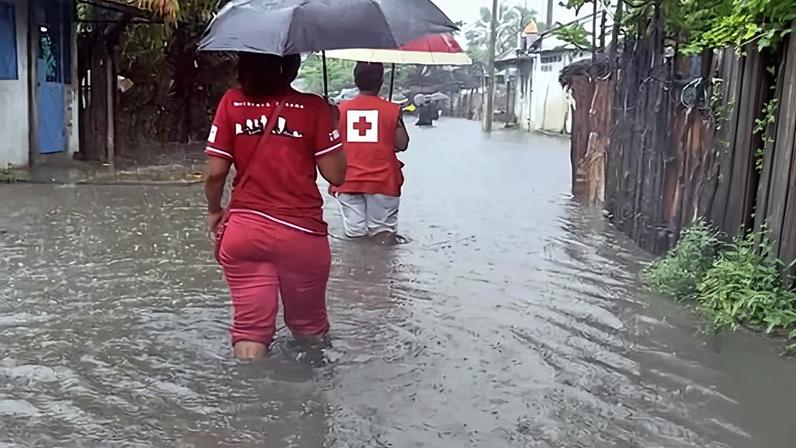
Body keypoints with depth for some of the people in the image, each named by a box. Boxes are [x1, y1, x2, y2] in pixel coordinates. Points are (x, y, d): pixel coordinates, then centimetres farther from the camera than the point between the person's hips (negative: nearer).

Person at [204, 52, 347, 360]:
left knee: (250, 327, 8)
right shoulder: (313, 107, -7)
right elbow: (336, 175, -6)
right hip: (301, 233, -1)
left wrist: (214, 211, 16)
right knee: (309, 327, 19)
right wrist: (332, 124, 8)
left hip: (243, 230, 1)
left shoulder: (231, 103, -1)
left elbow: (215, 173, -3)